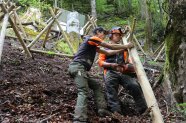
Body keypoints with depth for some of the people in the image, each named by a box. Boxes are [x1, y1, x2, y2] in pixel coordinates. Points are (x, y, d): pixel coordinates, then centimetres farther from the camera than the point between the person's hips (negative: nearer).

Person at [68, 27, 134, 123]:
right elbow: (110, 46, 2)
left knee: (97, 86, 14)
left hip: (80, 69, 10)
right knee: (83, 92, -23)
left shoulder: (93, 45, 28)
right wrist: (126, 46, 13)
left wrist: (122, 49, 32)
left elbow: (108, 52, 32)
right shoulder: (92, 38, 1)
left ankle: (102, 109, 5)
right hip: (78, 67, -10)